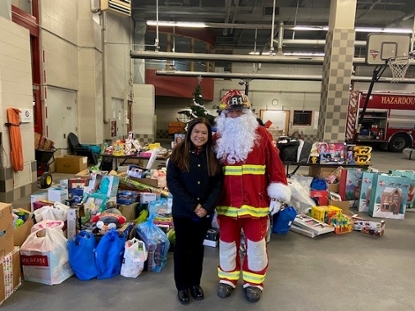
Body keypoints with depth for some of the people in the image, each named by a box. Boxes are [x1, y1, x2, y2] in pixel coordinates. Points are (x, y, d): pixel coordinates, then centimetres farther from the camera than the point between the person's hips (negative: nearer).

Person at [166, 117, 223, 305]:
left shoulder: (213, 156, 1)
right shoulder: (178, 153, -6)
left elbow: (218, 184, -1)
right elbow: (172, 182, -12)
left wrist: (206, 206, -15)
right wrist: (192, 205, -18)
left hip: (205, 212, 2)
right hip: (182, 211, -2)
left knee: (197, 247, 16)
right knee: (182, 248, 12)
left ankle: (195, 283, 34)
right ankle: (182, 285, 30)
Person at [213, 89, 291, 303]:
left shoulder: (261, 135, -5)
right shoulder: (218, 139, 2)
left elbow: (275, 164, -5)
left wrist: (278, 193, -8)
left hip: (256, 201, -2)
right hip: (226, 203, 2)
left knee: (256, 242, 14)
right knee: (227, 241, 17)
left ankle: (254, 282, 35)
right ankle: (227, 278, 39)